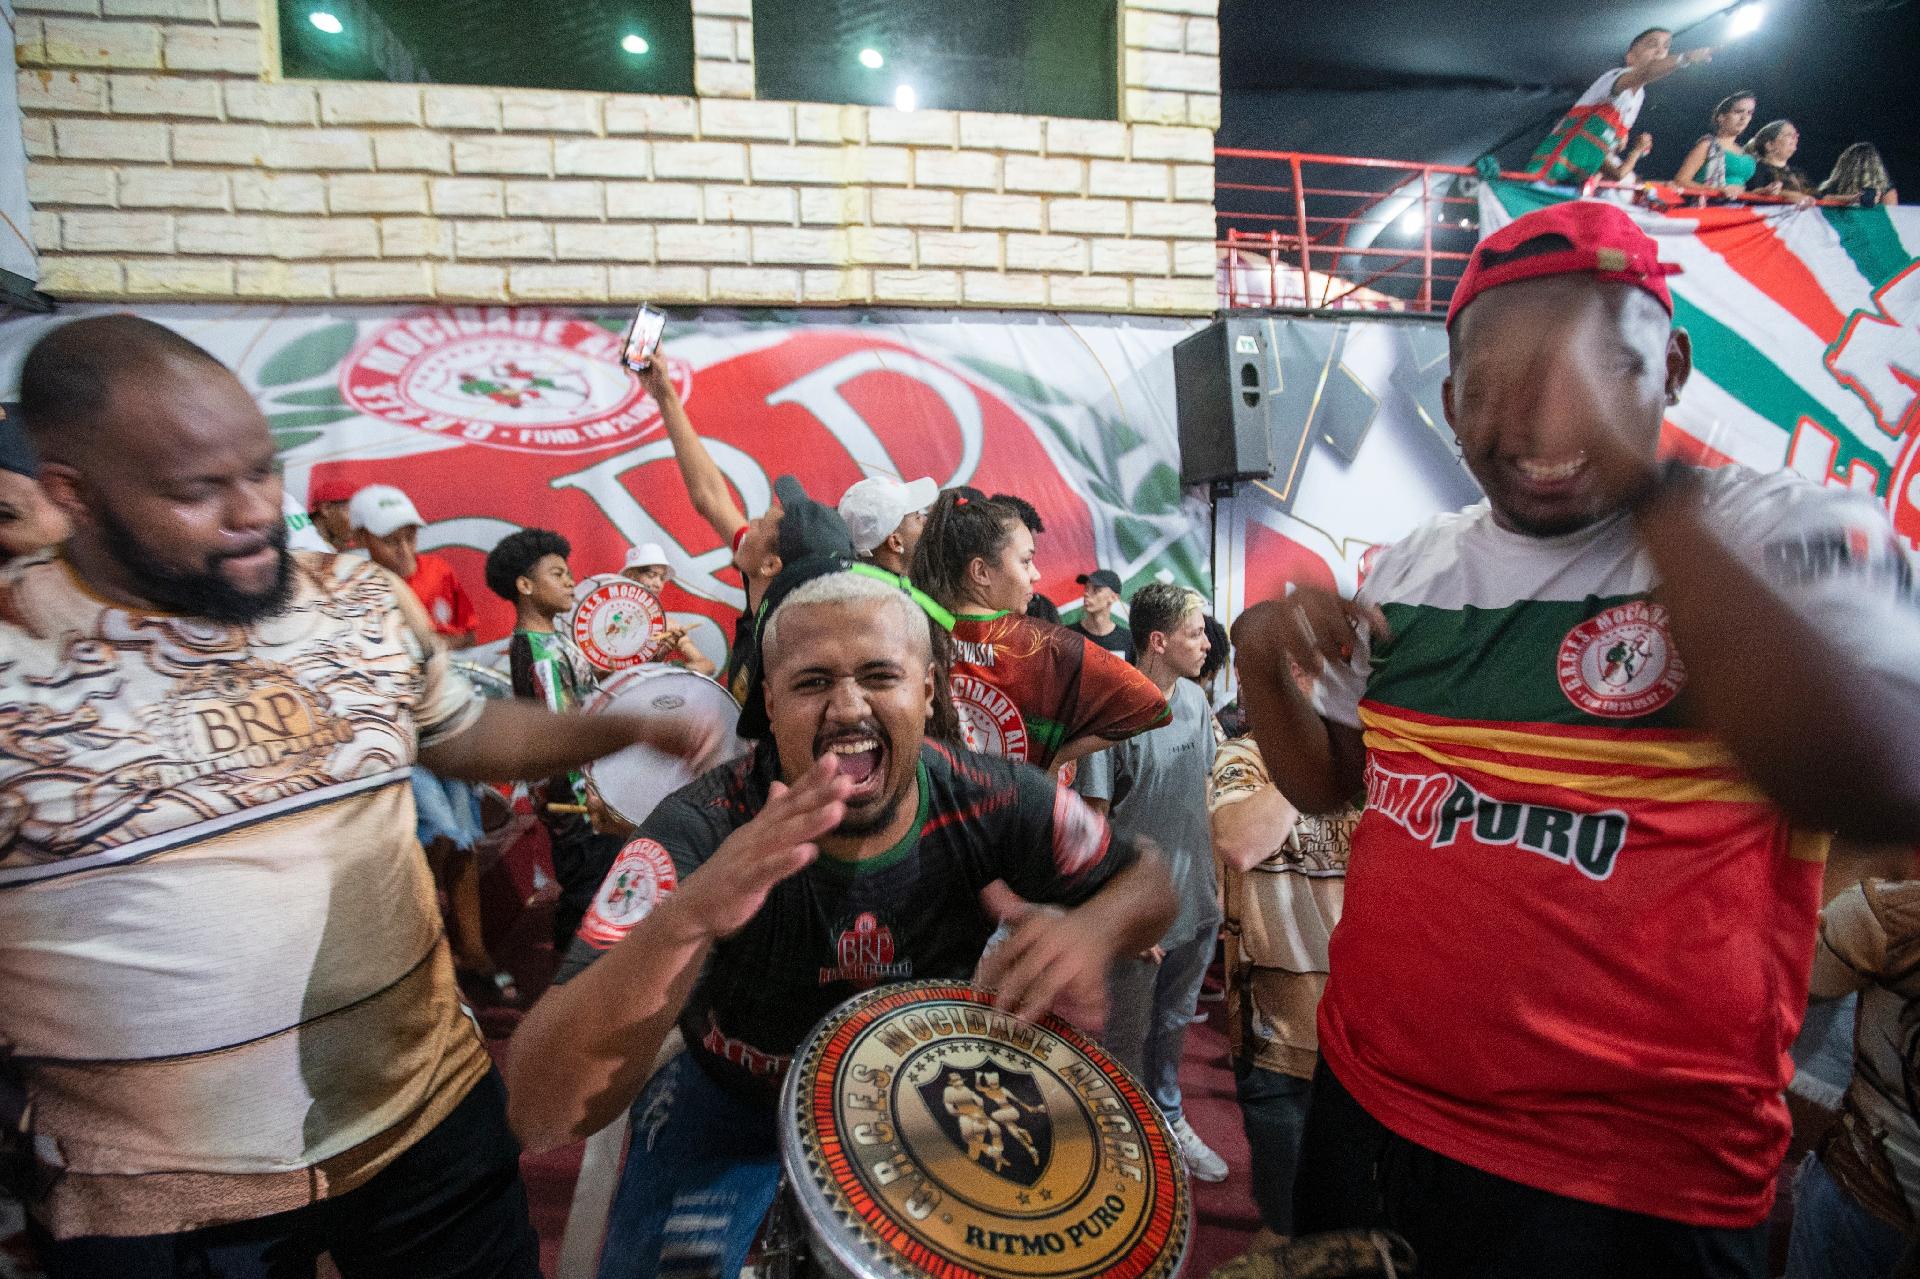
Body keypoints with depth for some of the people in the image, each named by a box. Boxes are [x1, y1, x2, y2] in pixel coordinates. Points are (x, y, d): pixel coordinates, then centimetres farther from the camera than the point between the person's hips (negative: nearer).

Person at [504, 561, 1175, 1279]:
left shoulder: (992, 801, -24)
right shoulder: (701, 833, -31)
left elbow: (1147, 878, -8)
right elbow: (541, 1116, -35)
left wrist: (1093, 928, -33)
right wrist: (687, 916, -54)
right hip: (734, 1104, -1)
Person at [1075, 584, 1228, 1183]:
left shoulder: (1194, 699, 0)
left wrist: (1213, 877, 14)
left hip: (1195, 904, 6)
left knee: (1174, 1023, 25)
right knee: (1128, 1037, 14)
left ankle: (1168, 1118, 47)